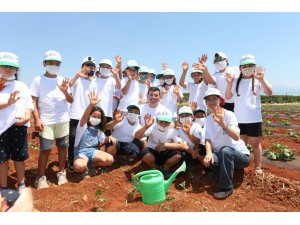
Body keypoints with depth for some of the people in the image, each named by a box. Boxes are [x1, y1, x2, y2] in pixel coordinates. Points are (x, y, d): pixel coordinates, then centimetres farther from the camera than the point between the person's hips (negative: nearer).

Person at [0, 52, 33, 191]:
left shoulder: (21, 86, 11)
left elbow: (28, 103, 5)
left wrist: (27, 117, -10)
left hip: (19, 125, 2)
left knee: (19, 157, 12)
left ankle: (21, 184, 27)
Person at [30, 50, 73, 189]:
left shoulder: (62, 80, 8)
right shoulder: (38, 80, 0)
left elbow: (71, 101, 7)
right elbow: (34, 102, -3)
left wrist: (65, 92, -13)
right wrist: (37, 119, -12)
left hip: (63, 120, 3)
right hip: (46, 121, -3)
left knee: (62, 147, 9)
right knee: (45, 149, -2)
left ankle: (61, 173, 22)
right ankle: (41, 178, 11)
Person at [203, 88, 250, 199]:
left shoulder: (229, 114, -15)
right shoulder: (208, 119, 4)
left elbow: (236, 137, -29)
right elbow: (208, 139, -2)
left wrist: (223, 123, -45)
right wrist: (209, 152, -22)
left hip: (240, 155, -4)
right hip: (222, 155, 4)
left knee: (225, 150, -37)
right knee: (207, 160, -28)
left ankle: (226, 187, -21)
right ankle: (227, 175, 1)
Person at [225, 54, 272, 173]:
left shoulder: (258, 80, -2)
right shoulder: (236, 81, 5)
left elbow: (269, 93, -15)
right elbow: (228, 97, 1)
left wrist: (262, 79, -29)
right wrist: (229, 83, -14)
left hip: (254, 118, -2)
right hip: (239, 119, 2)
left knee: (255, 144, 8)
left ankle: (258, 168, 19)